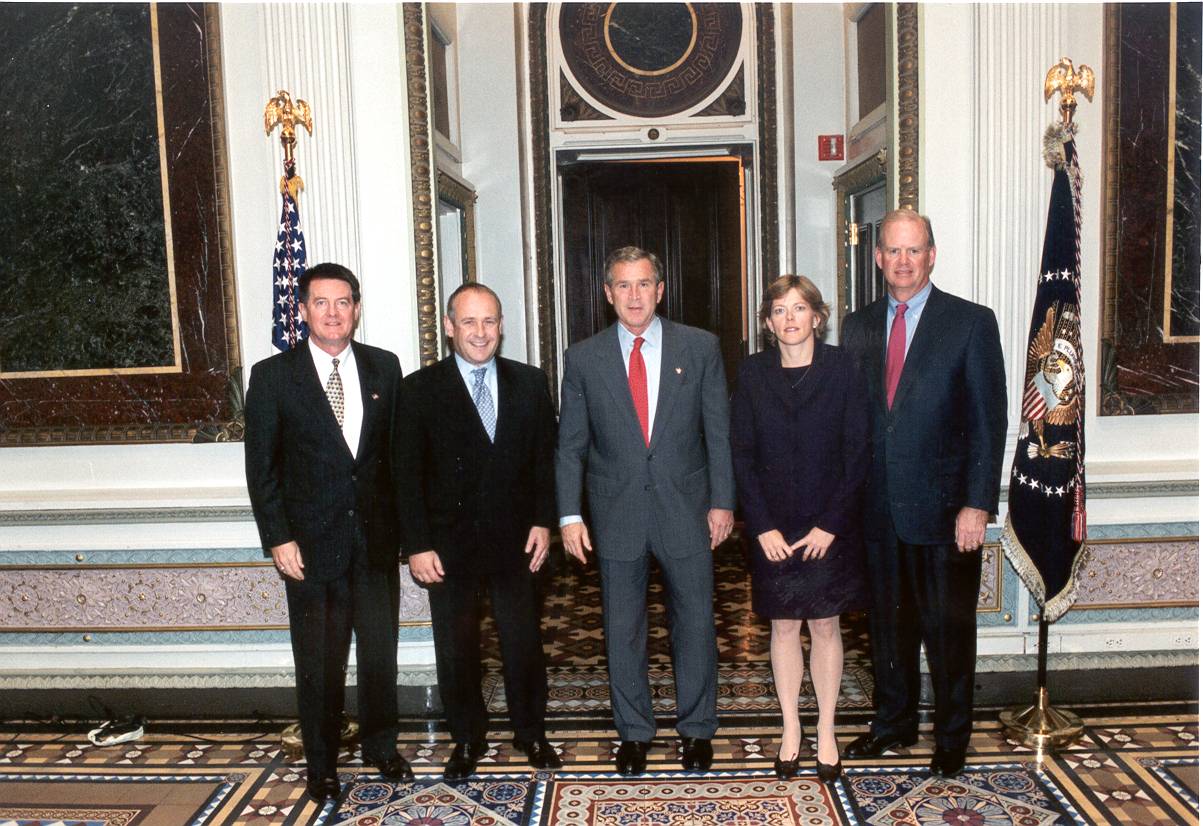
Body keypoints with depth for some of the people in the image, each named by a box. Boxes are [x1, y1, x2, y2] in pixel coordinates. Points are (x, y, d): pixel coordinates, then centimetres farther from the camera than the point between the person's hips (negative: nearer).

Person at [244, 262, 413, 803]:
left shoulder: (384, 367, 3)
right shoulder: (272, 376, -4)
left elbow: (400, 449, 7)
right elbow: (261, 467, -2)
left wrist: (404, 523, 4)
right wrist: (278, 539, -8)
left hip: (377, 535, 2)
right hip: (311, 541, -2)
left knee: (380, 649, 13)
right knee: (319, 661, 8)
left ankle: (381, 745, 34)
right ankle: (321, 763, 27)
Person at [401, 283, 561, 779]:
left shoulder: (530, 383, 4)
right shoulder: (421, 389, -4)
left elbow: (546, 458, 7)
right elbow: (408, 474, -5)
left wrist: (543, 520, -2)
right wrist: (418, 545, -9)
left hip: (515, 541, 2)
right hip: (450, 545, -1)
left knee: (524, 644, 11)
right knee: (456, 650, 11)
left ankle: (531, 733, 31)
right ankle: (467, 739, 30)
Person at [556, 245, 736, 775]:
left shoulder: (700, 347, 0)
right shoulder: (583, 357, 1)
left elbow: (718, 431, 2)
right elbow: (570, 444, 2)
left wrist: (722, 502, -3)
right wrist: (569, 515, -5)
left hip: (686, 508, 0)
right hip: (616, 512, 1)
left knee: (695, 623, 10)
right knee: (622, 630, 10)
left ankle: (696, 729, 29)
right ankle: (634, 732, 28)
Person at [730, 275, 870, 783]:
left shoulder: (842, 370, -4)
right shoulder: (752, 374, 0)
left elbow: (857, 454, -5)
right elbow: (741, 456, -1)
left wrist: (830, 525, -11)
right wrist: (762, 527, -8)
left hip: (830, 525, -1)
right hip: (773, 526, 1)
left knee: (825, 625, 8)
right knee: (783, 625, 9)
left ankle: (826, 733, 22)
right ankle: (790, 730, 23)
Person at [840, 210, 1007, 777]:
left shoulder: (971, 322, -4)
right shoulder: (857, 326, 8)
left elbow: (989, 421, -7)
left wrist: (977, 506, -13)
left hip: (943, 507, -3)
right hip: (877, 509, 4)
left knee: (948, 626, 8)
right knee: (888, 623, 15)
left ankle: (952, 736, 27)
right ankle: (894, 722, 34)